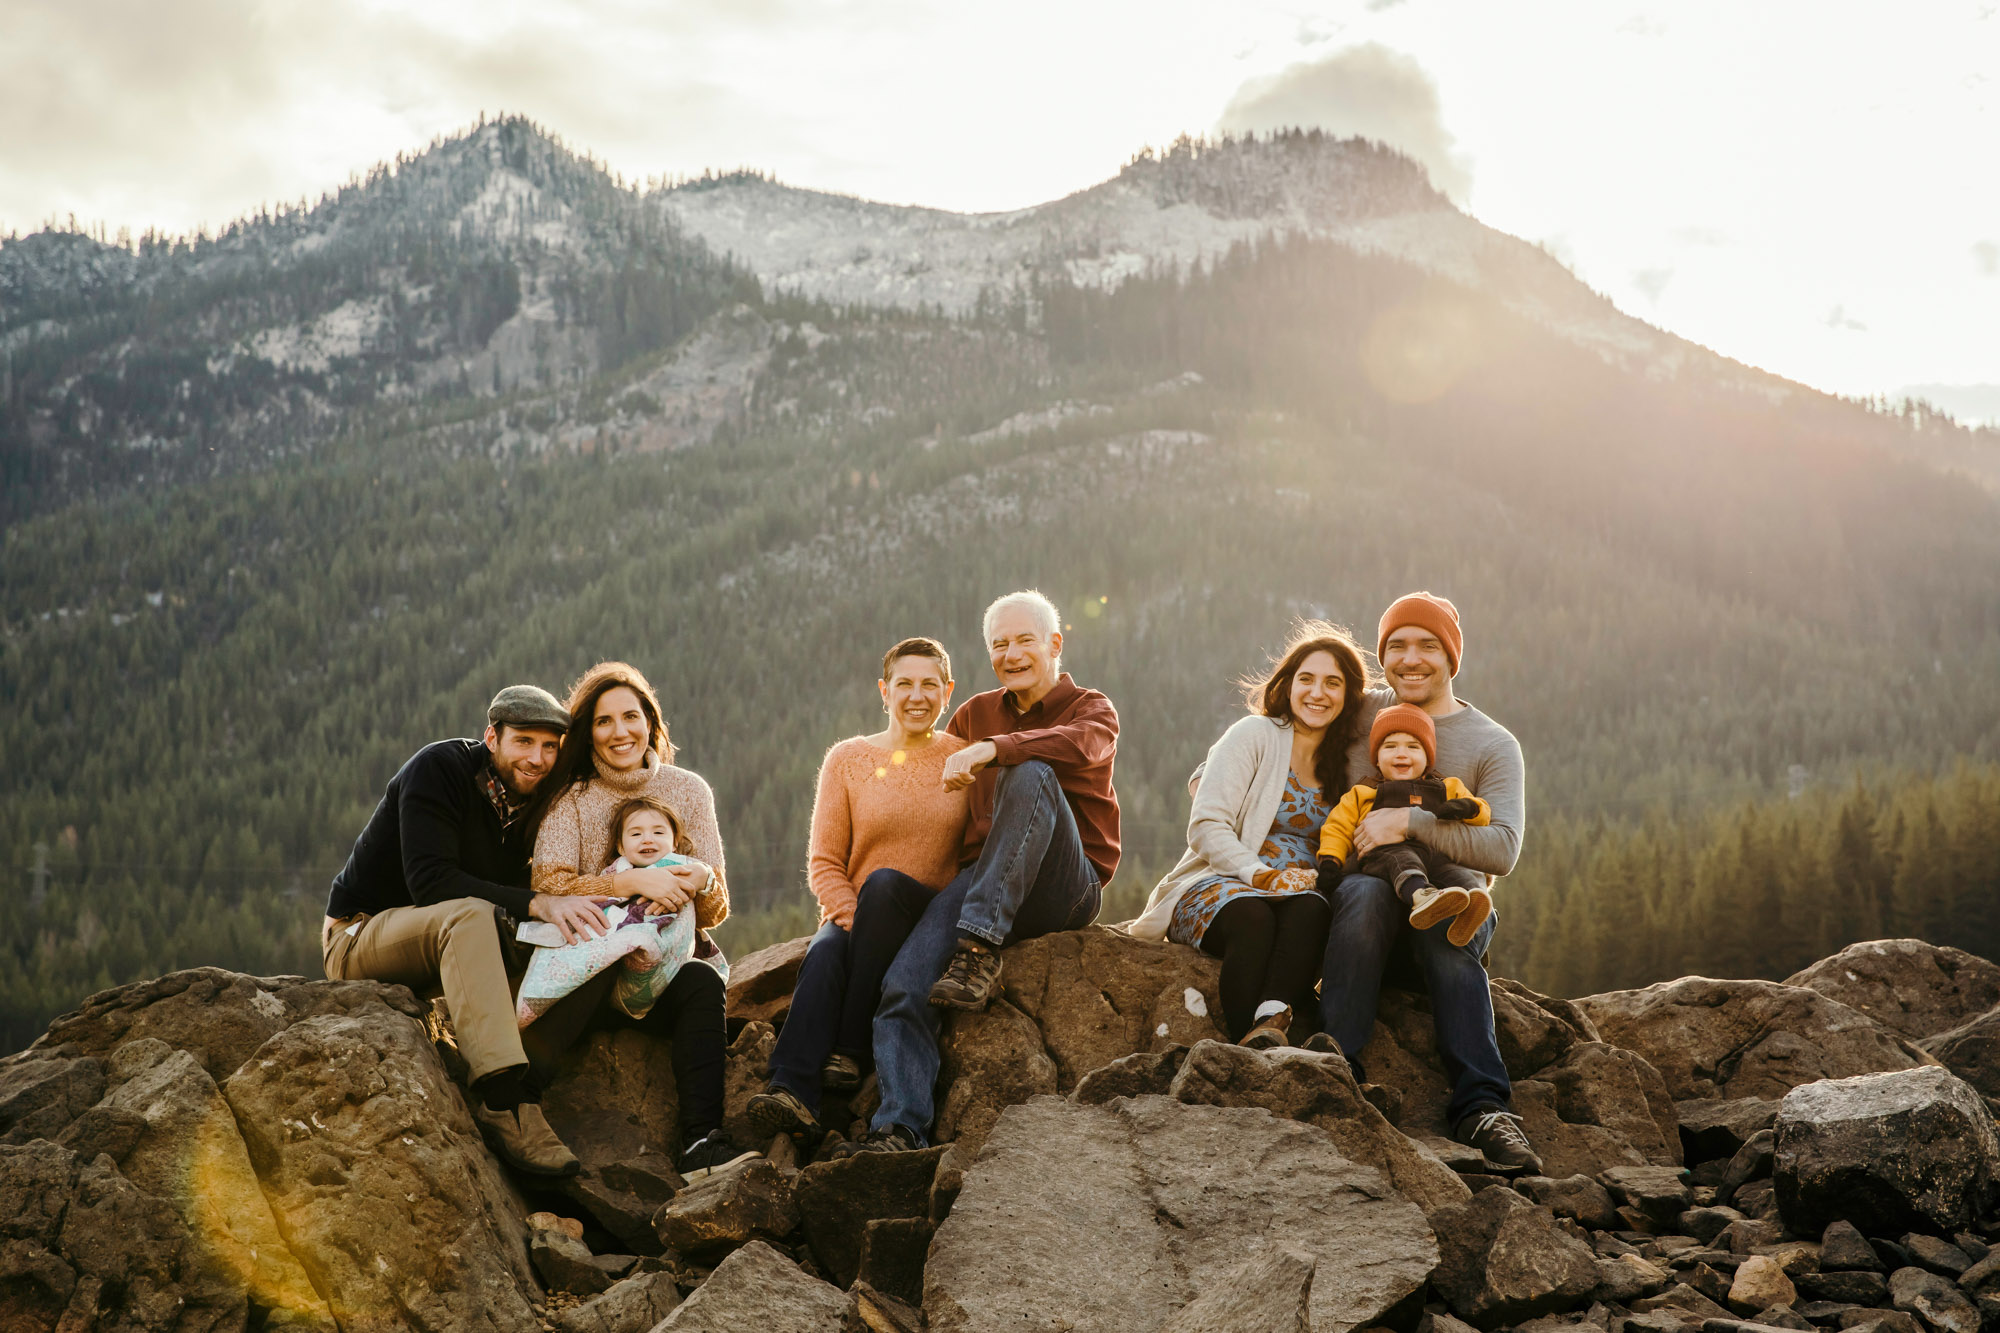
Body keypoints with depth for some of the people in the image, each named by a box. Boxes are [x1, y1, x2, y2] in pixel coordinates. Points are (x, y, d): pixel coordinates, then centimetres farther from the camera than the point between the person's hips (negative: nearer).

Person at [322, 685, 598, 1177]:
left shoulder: (529, 798, 4)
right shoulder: (439, 768, -17)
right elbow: (429, 880, -28)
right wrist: (535, 903, -36)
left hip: (441, 943, 7)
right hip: (359, 936, -7)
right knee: (468, 914, -36)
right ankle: (504, 1099, -47)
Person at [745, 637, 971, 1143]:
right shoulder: (848, 759, 7)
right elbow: (824, 864, 4)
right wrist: (857, 923, -14)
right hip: (853, 915, 1)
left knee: (884, 882, -33)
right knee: (825, 955, -33)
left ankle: (848, 1051, -30)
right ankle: (794, 1095, -50)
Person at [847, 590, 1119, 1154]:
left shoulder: (1092, 709, 8)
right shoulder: (974, 715, 21)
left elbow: (1080, 746, -19)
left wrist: (989, 750, -34)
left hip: (1065, 889, -4)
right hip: (979, 878, 4)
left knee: (1030, 775, -32)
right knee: (904, 985, -22)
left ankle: (981, 948, -35)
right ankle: (900, 1128, -23)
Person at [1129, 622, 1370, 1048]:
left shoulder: (1344, 765, 18)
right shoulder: (1255, 735, 3)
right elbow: (1206, 826, -5)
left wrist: (1320, 879, -8)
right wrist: (1261, 875, -19)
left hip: (1299, 890, 3)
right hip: (1215, 885, -3)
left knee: (1311, 909, -34)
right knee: (1252, 916, -38)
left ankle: (1271, 1021, -56)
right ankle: (1245, 1048, -48)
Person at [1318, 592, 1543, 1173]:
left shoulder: (1492, 745, 6)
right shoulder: (1359, 713, 12)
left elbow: (1502, 848, -9)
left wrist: (1410, 822, -18)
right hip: (1359, 896, 1)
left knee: (1447, 927, -37)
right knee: (1367, 891, -36)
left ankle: (1481, 1106, -43)